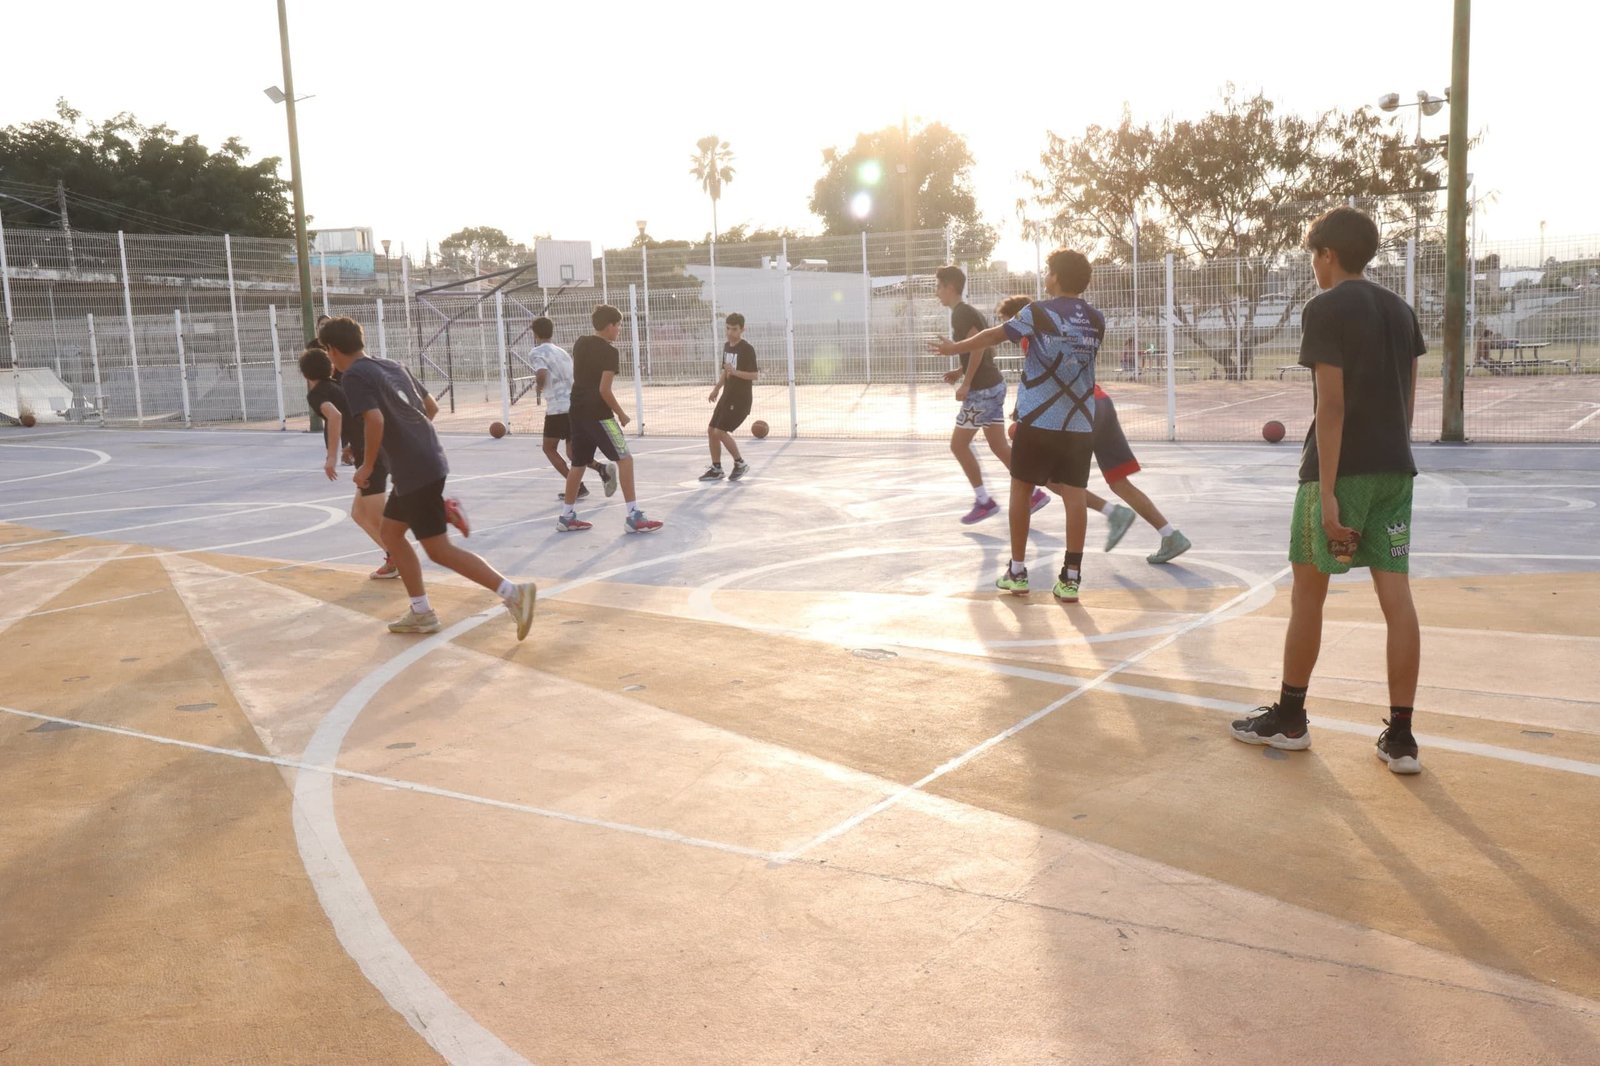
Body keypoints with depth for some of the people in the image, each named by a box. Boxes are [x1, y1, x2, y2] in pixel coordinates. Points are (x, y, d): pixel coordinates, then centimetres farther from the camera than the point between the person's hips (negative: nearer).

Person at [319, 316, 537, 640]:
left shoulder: (354, 376, -9)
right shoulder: (392, 366, 16)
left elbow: (375, 420, -23)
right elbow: (430, 406, 20)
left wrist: (367, 467, -12)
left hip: (415, 472, -9)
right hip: (428, 461, 9)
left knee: (439, 550, -4)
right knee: (389, 531, 20)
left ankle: (514, 594, -11)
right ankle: (421, 613, 21)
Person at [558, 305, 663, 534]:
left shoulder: (581, 343, 10)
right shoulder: (609, 351, -12)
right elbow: (604, 390, -17)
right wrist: (621, 414, -5)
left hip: (578, 410, 8)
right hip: (598, 413, -8)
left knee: (578, 463, 16)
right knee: (625, 459, -5)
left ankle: (567, 516, 21)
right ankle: (633, 516, -10)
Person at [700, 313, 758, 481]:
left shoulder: (747, 349, -15)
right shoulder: (726, 346, 11)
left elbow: (755, 374, -20)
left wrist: (735, 372, -32)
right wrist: (716, 389, 16)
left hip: (741, 398, -8)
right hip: (727, 396, 8)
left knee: (720, 432, -13)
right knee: (711, 430, 6)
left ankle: (740, 464, 4)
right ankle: (716, 469, 18)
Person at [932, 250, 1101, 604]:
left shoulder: (1037, 313, -6)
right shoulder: (1096, 320, 5)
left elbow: (993, 335, 4)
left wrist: (956, 348, 20)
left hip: (1038, 419, -3)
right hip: (1080, 422, 3)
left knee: (1021, 488, 11)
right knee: (1074, 494, 2)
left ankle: (1017, 572, 15)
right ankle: (1071, 578, -1)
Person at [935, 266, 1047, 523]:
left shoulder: (960, 313, -12)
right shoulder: (970, 311, 17)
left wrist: (966, 383, -21)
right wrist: (962, 371, 16)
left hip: (981, 389, -9)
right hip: (993, 385, 9)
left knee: (958, 445, 0)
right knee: (1000, 446, 11)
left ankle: (983, 501, 5)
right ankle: (1033, 493, 9)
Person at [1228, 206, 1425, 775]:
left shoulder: (1325, 309, -9)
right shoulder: (1400, 310, 12)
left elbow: (1332, 404, -16)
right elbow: (1408, 399, 16)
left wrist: (1327, 492, -18)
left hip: (1342, 470, -6)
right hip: (1395, 469, 6)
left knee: (1308, 592, 7)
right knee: (1396, 596, 4)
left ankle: (1289, 717, 18)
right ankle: (1400, 736, 6)